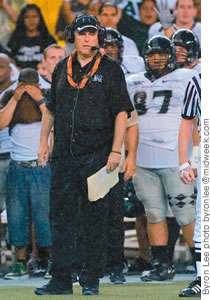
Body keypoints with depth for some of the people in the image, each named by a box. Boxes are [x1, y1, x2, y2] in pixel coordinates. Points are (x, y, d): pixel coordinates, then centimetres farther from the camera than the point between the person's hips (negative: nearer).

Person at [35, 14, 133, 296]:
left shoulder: (110, 69, -1)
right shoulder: (62, 68, 13)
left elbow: (121, 112, -4)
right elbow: (51, 108, 22)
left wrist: (116, 151, -11)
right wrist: (43, 141, 15)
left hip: (97, 155, -4)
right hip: (64, 155, 4)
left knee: (95, 218, 1)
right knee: (60, 215, 3)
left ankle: (92, 280, 8)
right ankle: (60, 280, 7)